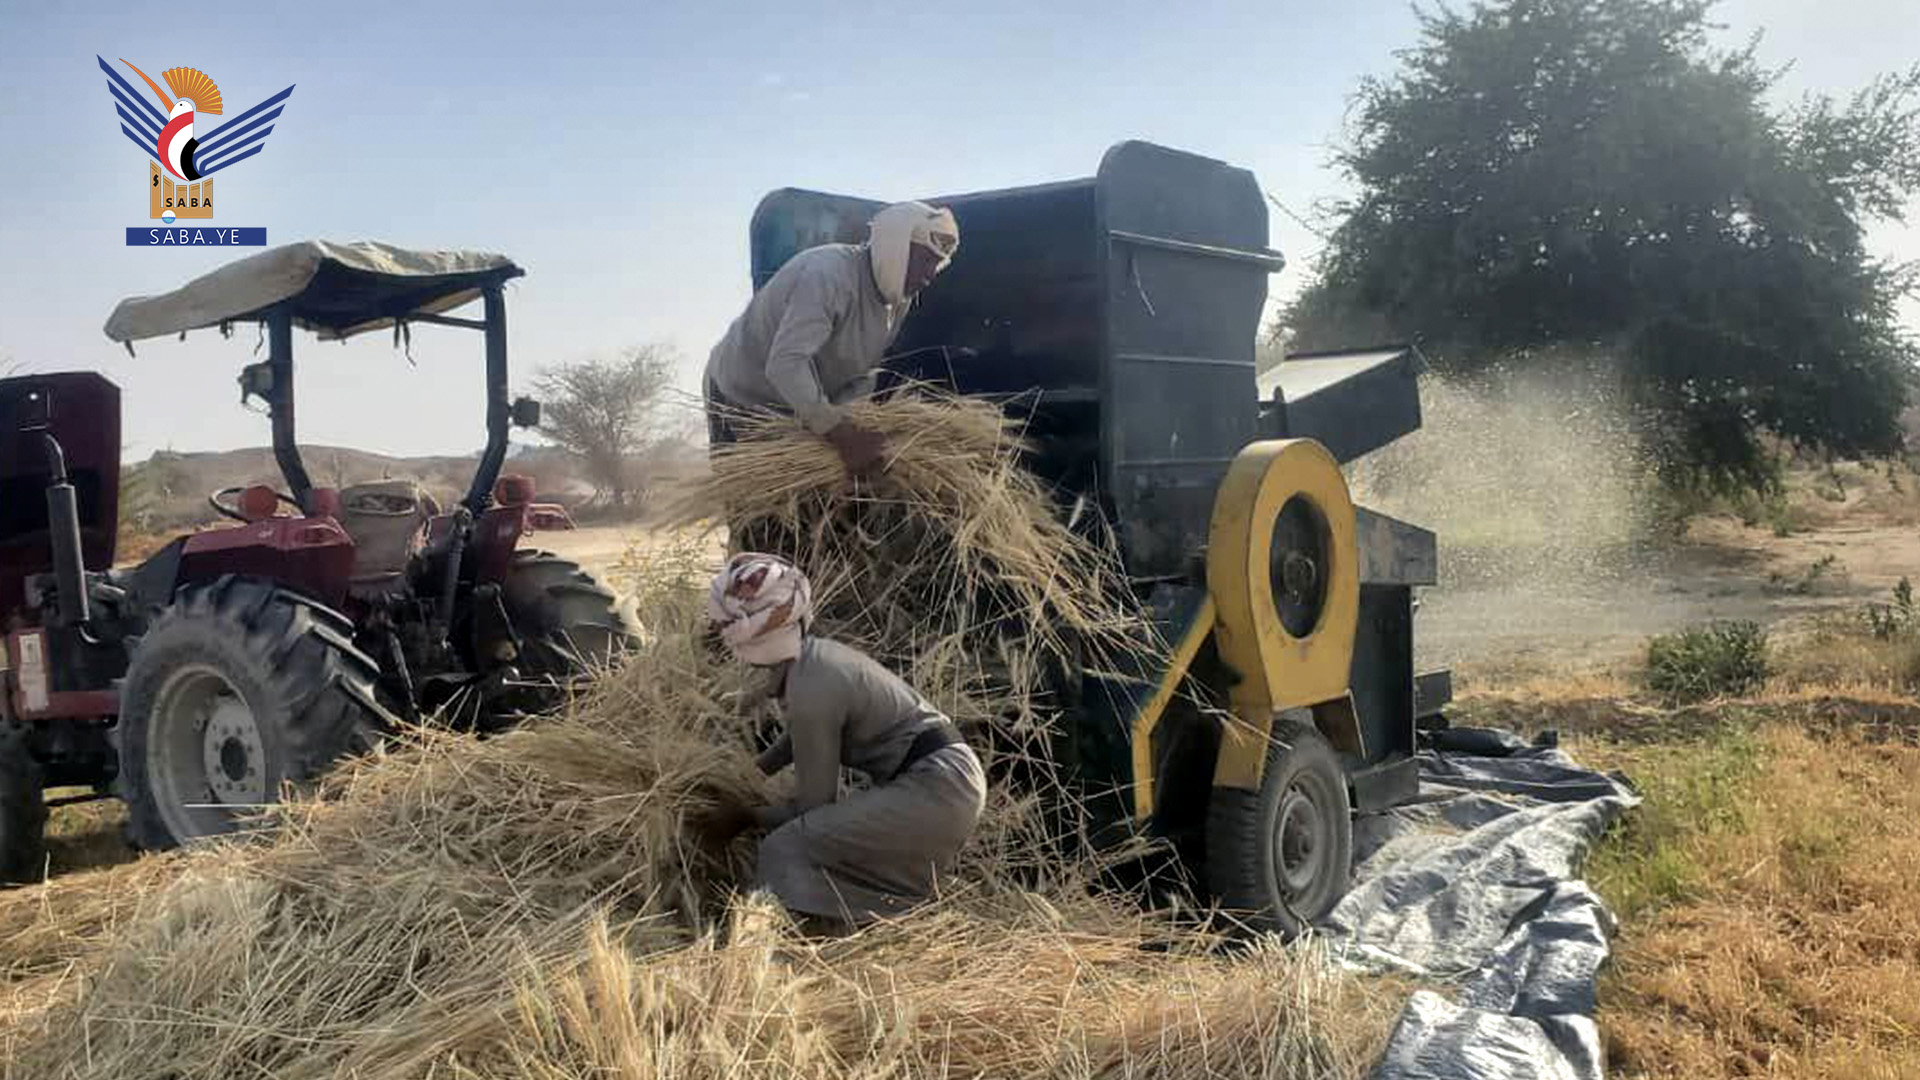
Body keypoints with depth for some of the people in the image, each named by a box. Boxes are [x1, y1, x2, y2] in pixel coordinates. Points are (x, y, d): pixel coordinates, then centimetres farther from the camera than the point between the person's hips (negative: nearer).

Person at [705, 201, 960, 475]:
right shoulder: (829, 274, -32)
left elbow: (863, 373, 1)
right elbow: (785, 363, -43)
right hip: (740, 396, -8)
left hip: (799, 407, 8)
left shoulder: (900, 300, -5)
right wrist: (841, 433, -46)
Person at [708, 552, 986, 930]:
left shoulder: (811, 691, -20)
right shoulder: (818, 655, 6)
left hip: (933, 786, -10)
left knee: (790, 848, -15)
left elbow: (813, 803, -11)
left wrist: (749, 814, 4)